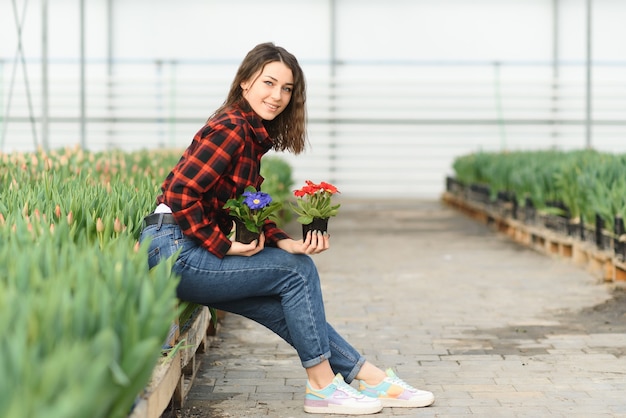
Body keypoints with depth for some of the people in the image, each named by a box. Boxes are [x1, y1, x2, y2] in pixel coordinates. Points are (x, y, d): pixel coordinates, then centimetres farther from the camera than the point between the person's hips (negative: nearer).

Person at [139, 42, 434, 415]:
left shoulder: (253, 135, 14)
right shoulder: (230, 130, -16)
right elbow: (179, 193, -22)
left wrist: (285, 243, -5)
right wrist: (225, 246, -16)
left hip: (189, 249, 9)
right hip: (175, 250, -9)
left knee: (288, 307, 8)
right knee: (298, 270, -7)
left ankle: (372, 378, 13)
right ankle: (322, 386, 0)